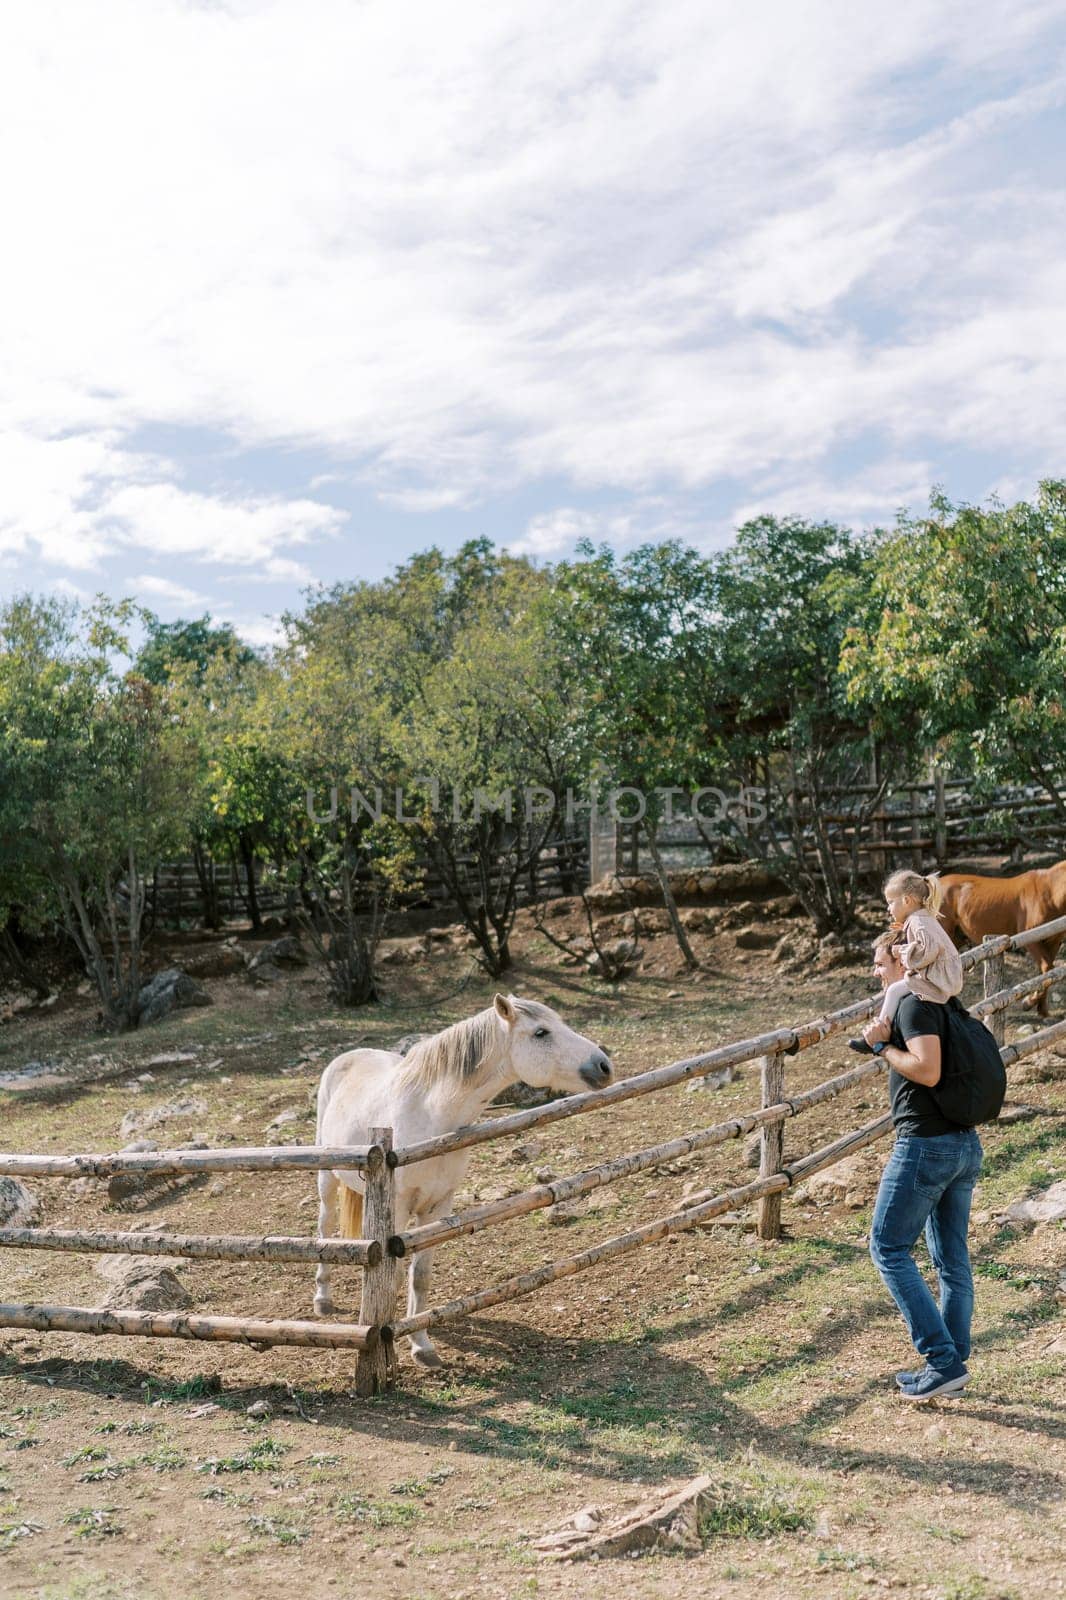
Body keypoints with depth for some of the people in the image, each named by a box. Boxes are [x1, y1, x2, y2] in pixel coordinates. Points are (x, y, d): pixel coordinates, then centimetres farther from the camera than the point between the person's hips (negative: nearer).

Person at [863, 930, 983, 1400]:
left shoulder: (915, 1004, -14)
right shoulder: (943, 1004, 16)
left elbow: (927, 1071, -25)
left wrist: (885, 1046, -11)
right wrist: (888, 1041, 2)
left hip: (926, 1145, -9)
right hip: (964, 1144, 9)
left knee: (889, 1248, 0)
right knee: (952, 1258, 13)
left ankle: (943, 1361, -2)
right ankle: (952, 1365, 20)